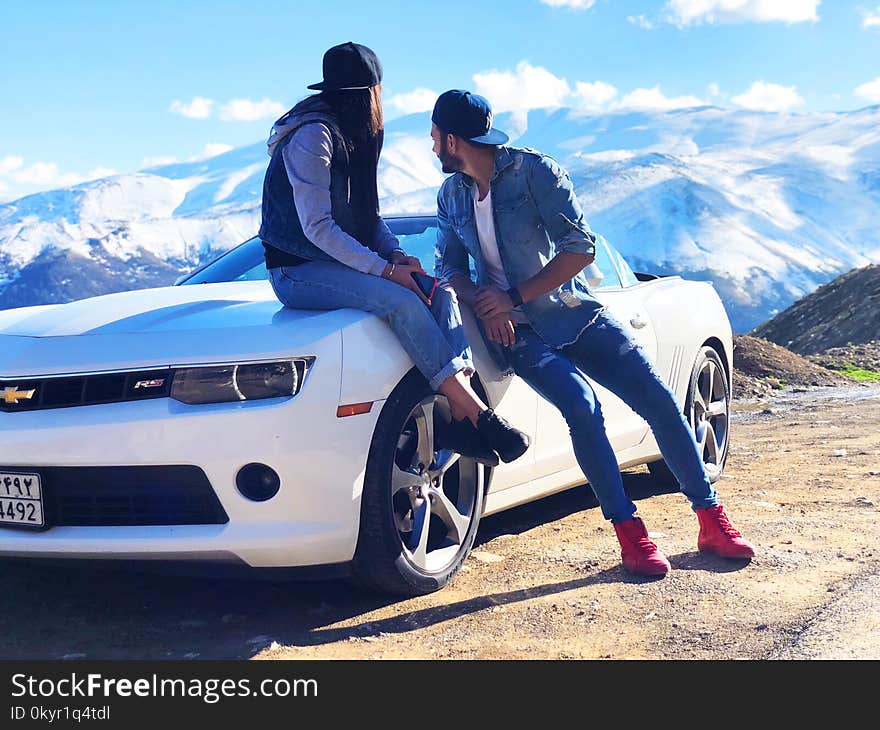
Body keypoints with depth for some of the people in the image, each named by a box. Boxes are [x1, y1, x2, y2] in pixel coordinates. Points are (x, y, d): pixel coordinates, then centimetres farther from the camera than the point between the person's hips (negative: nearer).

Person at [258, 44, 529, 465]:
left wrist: (396, 254, -3)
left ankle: (457, 417, -23)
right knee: (400, 300, -29)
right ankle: (476, 414, -27)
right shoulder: (313, 135, -15)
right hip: (298, 272, -9)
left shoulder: (353, 138, 15)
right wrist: (385, 269, -24)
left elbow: (367, 214, 17)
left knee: (440, 293, -10)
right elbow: (317, 227, -21)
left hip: (339, 262, 9)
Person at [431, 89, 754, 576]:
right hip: (516, 332, 1)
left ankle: (712, 521, 4)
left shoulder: (534, 170, -8)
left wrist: (515, 296, -19)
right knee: (581, 406, -26)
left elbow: (580, 248, -13)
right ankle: (629, 533, -16)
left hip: (573, 313, -1)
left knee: (658, 401, -9)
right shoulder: (450, 195, 7)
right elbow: (449, 266, 8)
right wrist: (485, 307, -14)